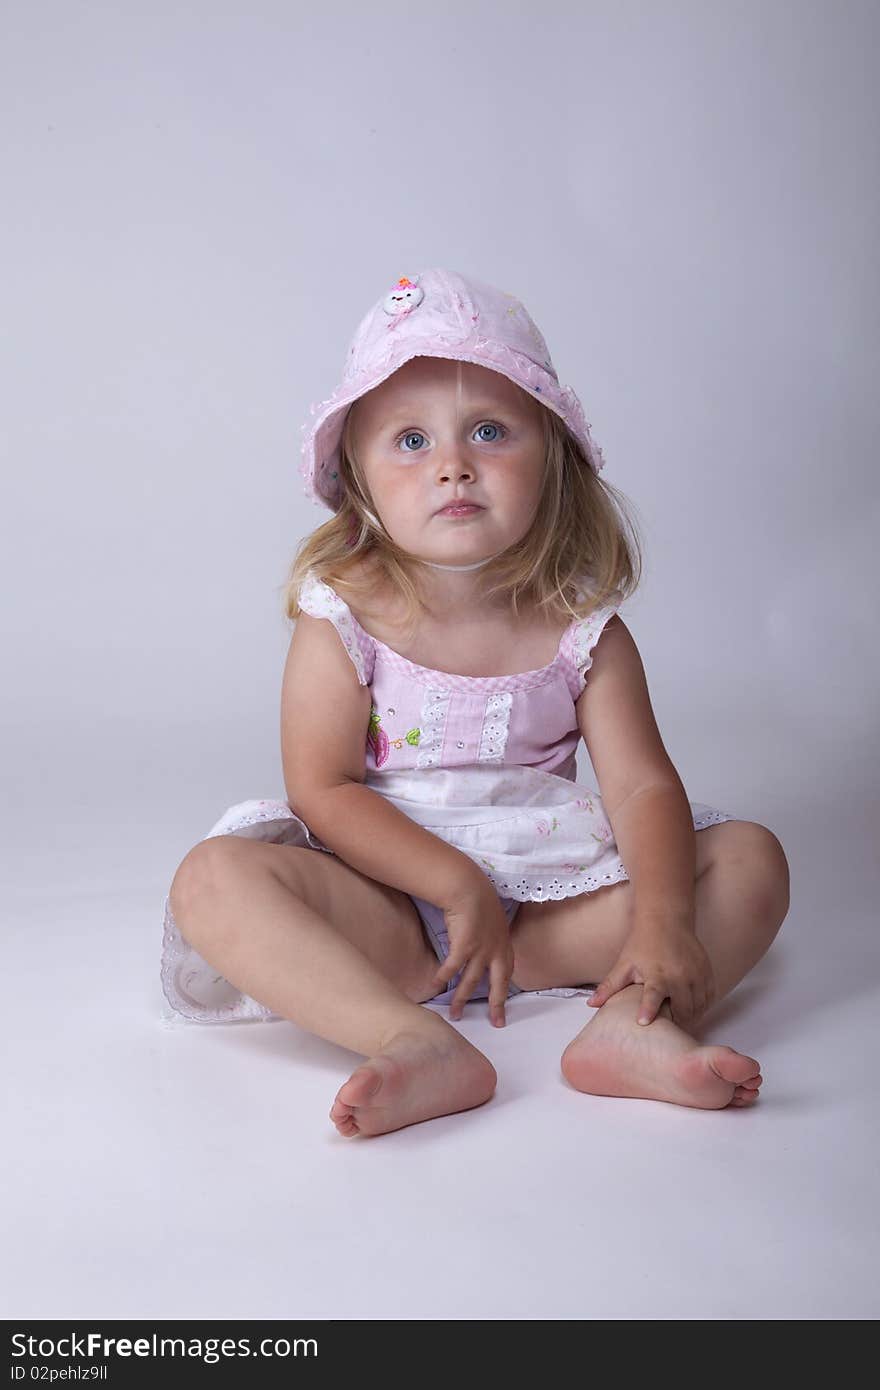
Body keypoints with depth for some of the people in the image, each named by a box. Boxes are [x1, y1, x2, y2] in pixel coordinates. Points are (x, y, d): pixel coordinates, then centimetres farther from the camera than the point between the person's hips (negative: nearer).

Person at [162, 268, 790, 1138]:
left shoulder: (582, 631, -5)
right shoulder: (344, 618, -9)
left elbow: (642, 785, -11)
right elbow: (322, 791, -12)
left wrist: (662, 923, -28)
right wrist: (459, 885, -21)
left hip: (552, 890, 2)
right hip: (388, 896, -2)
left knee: (752, 857, -11)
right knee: (213, 878, -27)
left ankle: (633, 1022, -32)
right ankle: (420, 1045, -39)